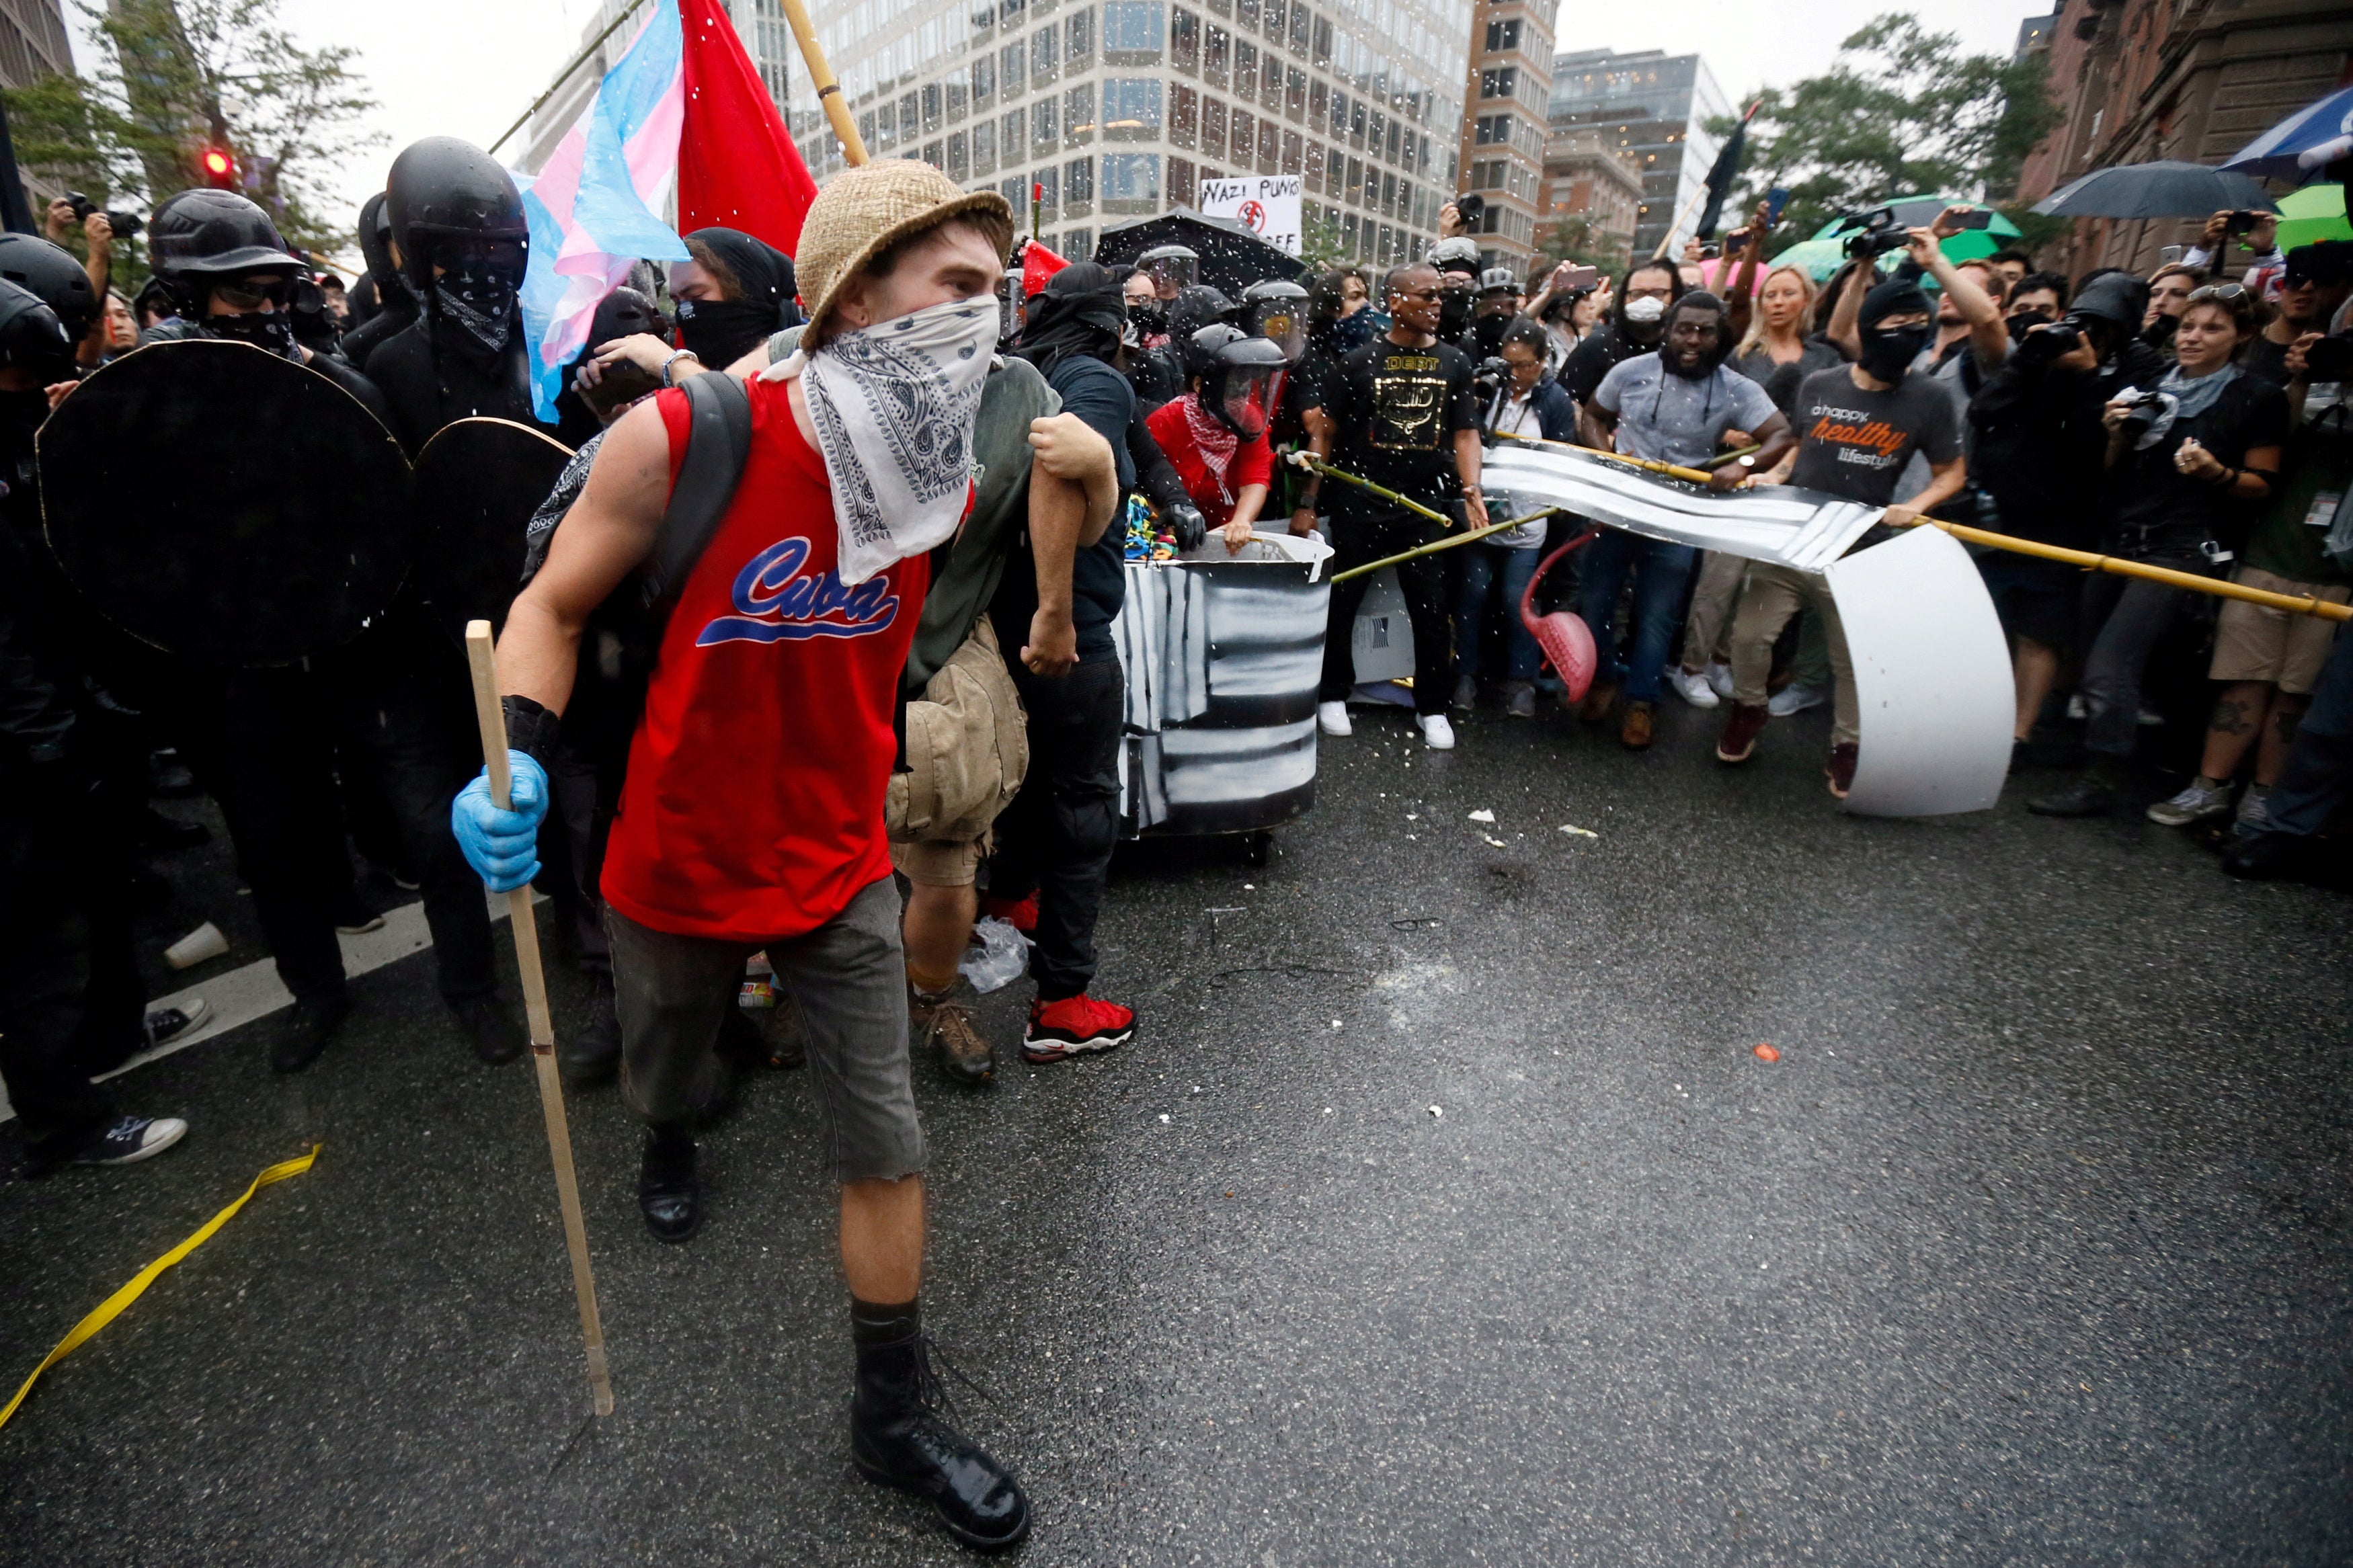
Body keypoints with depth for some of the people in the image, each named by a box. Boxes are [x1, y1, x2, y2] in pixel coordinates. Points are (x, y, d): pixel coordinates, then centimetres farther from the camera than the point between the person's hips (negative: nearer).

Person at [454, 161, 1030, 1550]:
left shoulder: (947, 481, -9)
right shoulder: (679, 443, -21)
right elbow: (554, 608, -8)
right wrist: (518, 755, -23)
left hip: (844, 868, 2)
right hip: (679, 864, -1)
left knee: (887, 1147, 3)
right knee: (664, 1072, 27)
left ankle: (895, 1413, 26)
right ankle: (669, 1144, 67)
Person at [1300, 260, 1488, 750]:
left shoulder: (1454, 363, 7)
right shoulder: (1360, 362, -1)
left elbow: (1465, 432, 6)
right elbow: (1324, 434, 0)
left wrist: (1471, 490, -10)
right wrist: (1308, 503, -5)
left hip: (1424, 506, 2)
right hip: (1359, 506, -2)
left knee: (1433, 611, 4)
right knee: (1342, 604, 7)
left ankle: (1432, 708, 19)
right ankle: (1333, 696, 25)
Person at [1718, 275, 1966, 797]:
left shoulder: (1928, 400, -3)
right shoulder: (1819, 386, 2)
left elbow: (1951, 471, 6)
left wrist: (1915, 505, -12)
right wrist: (1773, 476, 0)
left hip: (1859, 552, -1)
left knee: (1853, 656, 6)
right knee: (1749, 633, -3)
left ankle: (1848, 744, 26)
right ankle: (1749, 708, 26)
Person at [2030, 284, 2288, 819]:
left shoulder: (2259, 399, 1)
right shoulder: (2151, 388, 14)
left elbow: (2262, 486, 1)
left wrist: (2217, 473, -18)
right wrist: (2117, 435, -2)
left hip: (2182, 550, -6)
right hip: (2122, 540, 6)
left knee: (2109, 664, -16)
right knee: (2085, 645, 1)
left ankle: (2102, 782, -9)